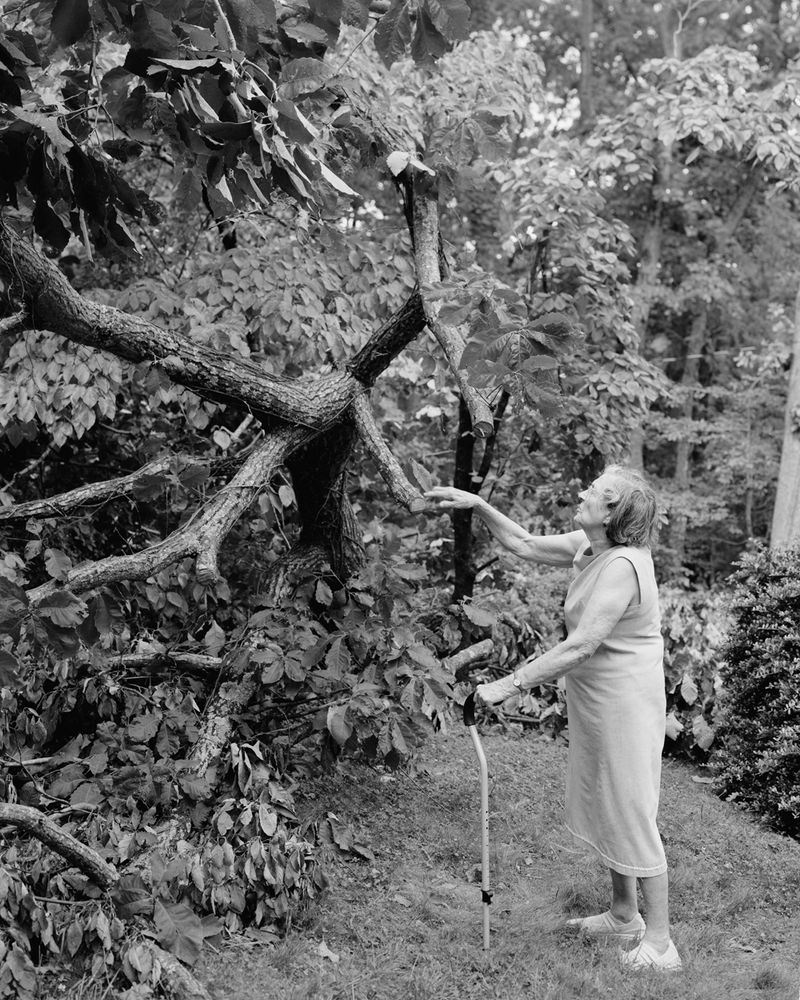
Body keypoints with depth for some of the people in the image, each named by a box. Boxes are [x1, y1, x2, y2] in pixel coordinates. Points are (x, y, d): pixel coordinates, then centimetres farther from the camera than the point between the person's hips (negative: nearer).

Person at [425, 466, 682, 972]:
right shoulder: (587, 547, 2)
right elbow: (524, 544, 15)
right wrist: (477, 504, 6)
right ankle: (623, 915, 36)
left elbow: (579, 647, -30)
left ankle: (659, 942, 14)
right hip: (594, 702, 10)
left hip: (626, 703, -10)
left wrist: (507, 686, -28)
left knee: (632, 817, 0)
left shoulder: (623, 566, -26)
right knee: (603, 810, 20)